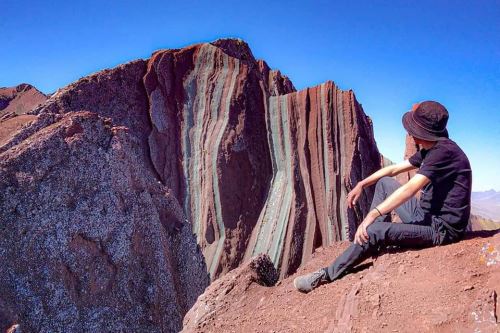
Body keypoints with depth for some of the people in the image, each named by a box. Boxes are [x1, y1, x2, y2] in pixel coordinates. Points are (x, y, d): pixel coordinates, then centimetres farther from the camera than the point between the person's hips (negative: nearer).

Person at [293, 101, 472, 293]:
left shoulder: (444, 151, -22)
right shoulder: (430, 150, 10)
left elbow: (409, 189, -30)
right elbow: (394, 169, 19)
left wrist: (372, 215, -31)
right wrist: (362, 184, 11)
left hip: (442, 229, -10)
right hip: (425, 216, 10)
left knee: (375, 231, -27)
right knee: (384, 182, 13)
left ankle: (327, 276, -13)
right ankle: (370, 243, 4)